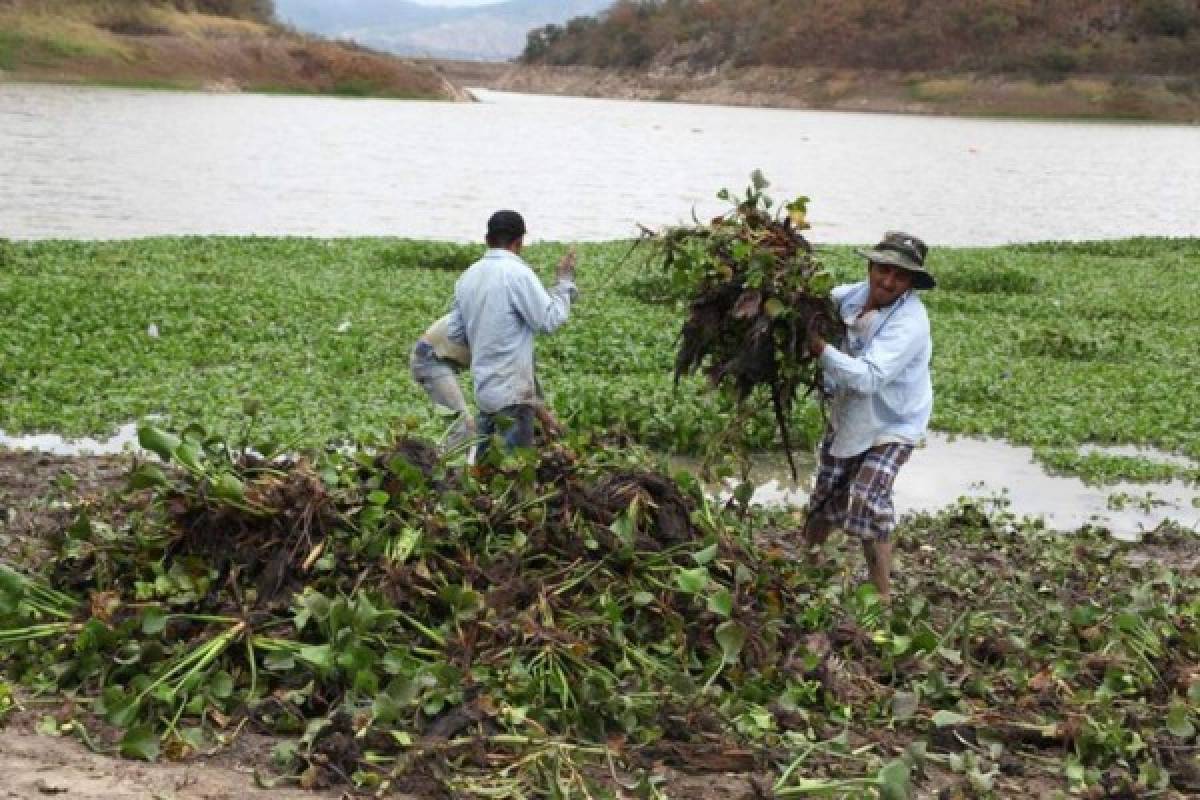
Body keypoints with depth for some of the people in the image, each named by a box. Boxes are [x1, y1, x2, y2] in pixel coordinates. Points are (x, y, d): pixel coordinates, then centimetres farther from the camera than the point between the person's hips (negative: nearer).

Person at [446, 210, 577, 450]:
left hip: (484, 387, 8)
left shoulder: (468, 276, 8)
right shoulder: (517, 273, -15)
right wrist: (565, 281, 0)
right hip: (511, 392, -7)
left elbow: (454, 333, 12)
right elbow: (550, 320, -12)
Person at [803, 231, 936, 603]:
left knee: (868, 499, -19)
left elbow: (869, 377, -39)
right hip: (847, 417, 7)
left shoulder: (909, 322, -30)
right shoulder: (851, 294, -9)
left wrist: (819, 347, -38)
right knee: (827, 493, 17)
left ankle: (883, 595, -6)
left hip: (892, 425, -6)